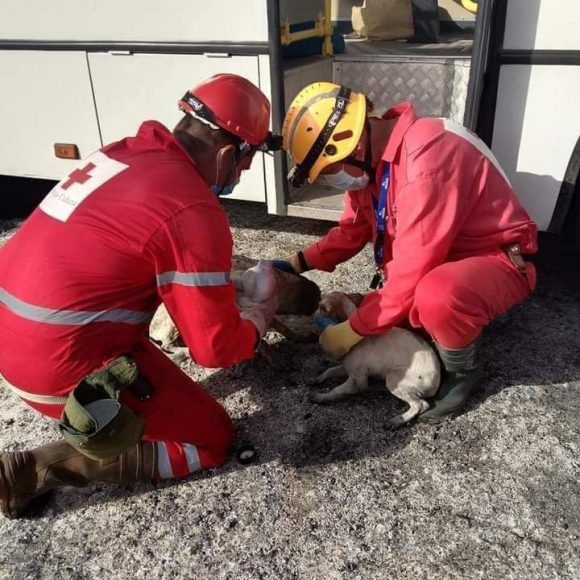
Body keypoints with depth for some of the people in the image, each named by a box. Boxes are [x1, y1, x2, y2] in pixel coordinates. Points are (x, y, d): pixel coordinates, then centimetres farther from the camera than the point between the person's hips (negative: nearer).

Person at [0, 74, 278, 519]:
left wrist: (225, 276, 19)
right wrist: (263, 313, 5)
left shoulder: (127, 152, 5)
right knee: (211, 441, 6)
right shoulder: (194, 210, -21)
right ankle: (37, 470, 2)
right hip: (61, 369, -9)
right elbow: (216, 347, -15)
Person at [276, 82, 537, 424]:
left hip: (496, 261, -8)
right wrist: (297, 264, -5)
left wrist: (356, 329, -23)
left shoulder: (426, 158, -33)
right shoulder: (370, 155, -4)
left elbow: (412, 272, -33)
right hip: (440, 259, 8)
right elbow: (352, 231, 7)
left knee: (435, 295, -38)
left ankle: (465, 370, -8)